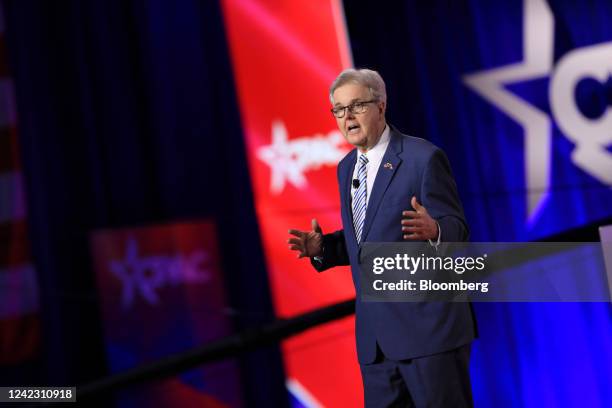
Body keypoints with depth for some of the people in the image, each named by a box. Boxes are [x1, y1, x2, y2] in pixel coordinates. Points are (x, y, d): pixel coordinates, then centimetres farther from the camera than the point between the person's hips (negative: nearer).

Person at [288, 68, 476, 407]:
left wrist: (432, 230, -33)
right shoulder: (346, 168, 12)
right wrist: (322, 247, 0)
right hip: (375, 335, 7)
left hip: (428, 325, -7)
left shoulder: (424, 157, -9)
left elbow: (457, 230, -11)